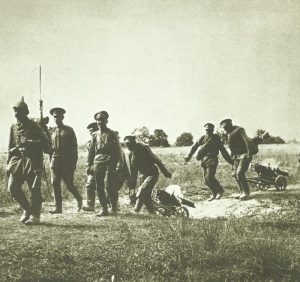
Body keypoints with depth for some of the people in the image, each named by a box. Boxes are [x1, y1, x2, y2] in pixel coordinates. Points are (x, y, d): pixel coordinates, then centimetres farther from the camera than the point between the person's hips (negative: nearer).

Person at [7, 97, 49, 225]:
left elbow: (45, 142, -10)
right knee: (13, 187, -3)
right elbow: (10, 147, 19)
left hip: (32, 161, -5)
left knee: (34, 189, -4)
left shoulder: (33, 126, -3)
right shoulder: (13, 128, 13)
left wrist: (29, 143, -21)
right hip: (17, 160, 5)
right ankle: (27, 209, 16)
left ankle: (34, 216, 6)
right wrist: (8, 163, 13)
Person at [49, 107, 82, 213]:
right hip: (55, 160, 3)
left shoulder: (69, 130, 4)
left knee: (69, 185, -4)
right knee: (55, 184, -3)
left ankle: (79, 199, 20)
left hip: (67, 161, -3)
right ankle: (58, 207, 1)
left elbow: (74, 146, 1)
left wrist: (74, 162, -6)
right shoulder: (51, 131, 13)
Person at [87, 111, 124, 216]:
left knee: (109, 186, -14)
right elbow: (91, 151, 18)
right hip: (97, 163, 4)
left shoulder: (112, 134, 3)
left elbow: (118, 149, 0)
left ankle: (114, 205, 6)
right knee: (99, 188, 3)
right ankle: (104, 210, 9)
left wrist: (119, 163, -8)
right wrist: (89, 165, 11)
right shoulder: (95, 135, 14)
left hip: (109, 163, -4)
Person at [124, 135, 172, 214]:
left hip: (152, 174, -7)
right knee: (146, 196, 7)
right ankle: (152, 213, 20)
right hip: (142, 175, 7)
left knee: (142, 191, -24)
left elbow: (156, 160, -18)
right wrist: (132, 182, 19)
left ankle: (136, 210, -28)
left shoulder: (143, 148, -18)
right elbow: (132, 169, 17)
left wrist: (166, 172, -18)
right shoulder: (131, 153, 4)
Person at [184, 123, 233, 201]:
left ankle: (220, 191, 2)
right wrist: (188, 156, -3)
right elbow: (194, 147, 9)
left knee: (209, 177, -16)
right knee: (206, 178, 2)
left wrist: (231, 161, 8)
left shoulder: (216, 139, 3)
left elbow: (223, 151, 8)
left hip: (212, 160, -4)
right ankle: (214, 193, 17)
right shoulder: (203, 138, 9)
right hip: (204, 160, 4)